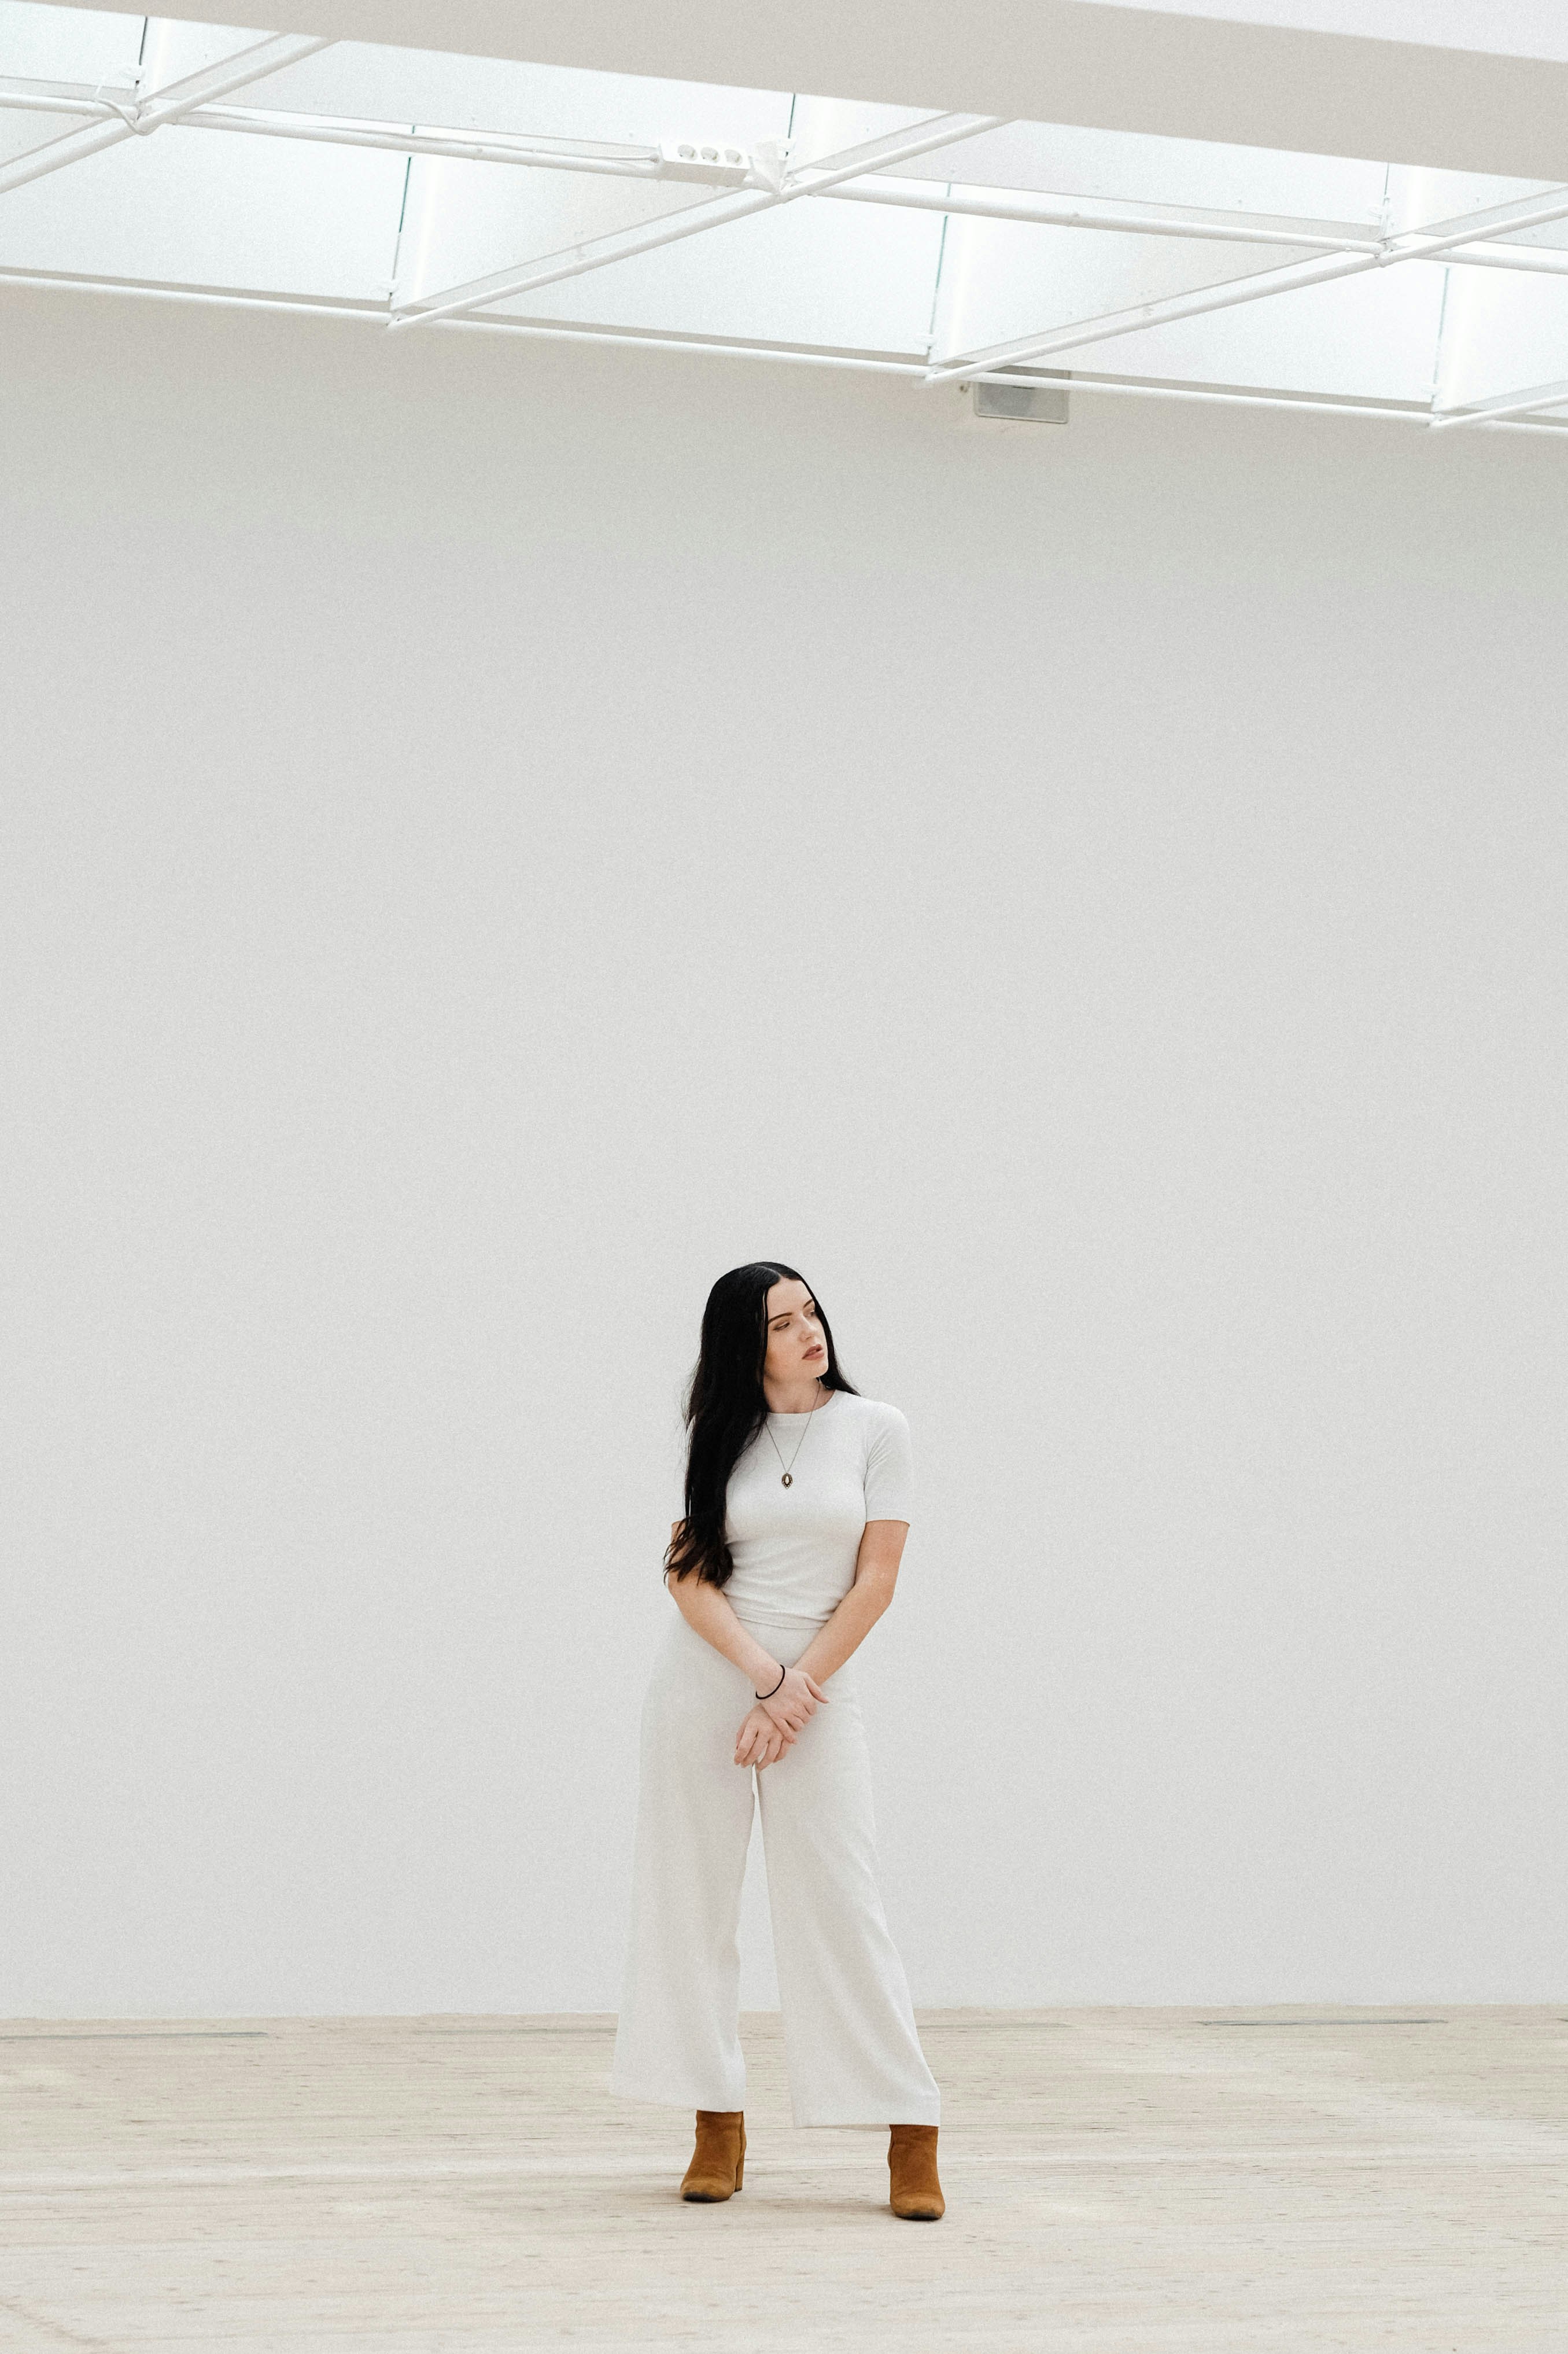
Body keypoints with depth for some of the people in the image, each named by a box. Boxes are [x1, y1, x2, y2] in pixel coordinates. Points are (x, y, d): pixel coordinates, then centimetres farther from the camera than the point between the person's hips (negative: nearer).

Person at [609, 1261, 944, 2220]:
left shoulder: (875, 1430, 0)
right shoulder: (725, 1439, 5)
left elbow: (874, 1583, -4)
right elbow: (690, 1575, -2)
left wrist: (798, 1693, -10)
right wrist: (765, 1676, -14)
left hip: (819, 1683, -2)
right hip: (706, 1675, 2)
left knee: (840, 1905, -7)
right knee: (692, 1898, 2)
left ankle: (913, 2141, -3)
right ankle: (719, 2127, 10)